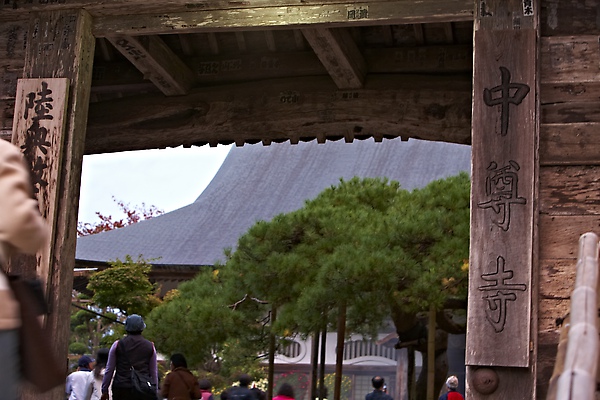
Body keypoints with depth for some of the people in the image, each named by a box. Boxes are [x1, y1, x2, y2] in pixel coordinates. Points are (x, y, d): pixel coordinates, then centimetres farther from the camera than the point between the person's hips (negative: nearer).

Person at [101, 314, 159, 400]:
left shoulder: (117, 345, 3)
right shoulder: (150, 346, 8)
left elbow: (109, 370, 7)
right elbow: (154, 372, 12)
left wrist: (104, 390, 16)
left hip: (121, 390, -1)